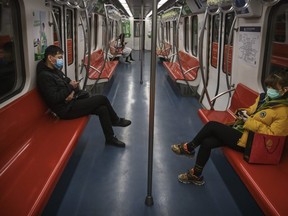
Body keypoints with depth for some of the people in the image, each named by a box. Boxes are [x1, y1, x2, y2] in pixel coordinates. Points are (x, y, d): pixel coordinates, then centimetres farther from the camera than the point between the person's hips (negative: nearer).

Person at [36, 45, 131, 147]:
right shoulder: (44, 76, -18)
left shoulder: (56, 70, 11)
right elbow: (54, 98, -25)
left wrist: (72, 92, -9)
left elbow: (69, 82, 15)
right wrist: (70, 87, -15)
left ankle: (110, 138, 12)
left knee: (102, 109, -5)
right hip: (66, 109, -9)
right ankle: (116, 120, 9)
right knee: (102, 99, -12)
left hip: (72, 102, 9)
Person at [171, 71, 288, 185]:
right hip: (240, 130, 8)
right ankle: (196, 175, 8)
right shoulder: (264, 97, 8)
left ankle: (189, 148, 7)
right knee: (206, 142, -7)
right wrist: (244, 112, -1)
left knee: (212, 125, -13)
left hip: (246, 141, -8)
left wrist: (250, 121, -22)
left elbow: (272, 134, -21)